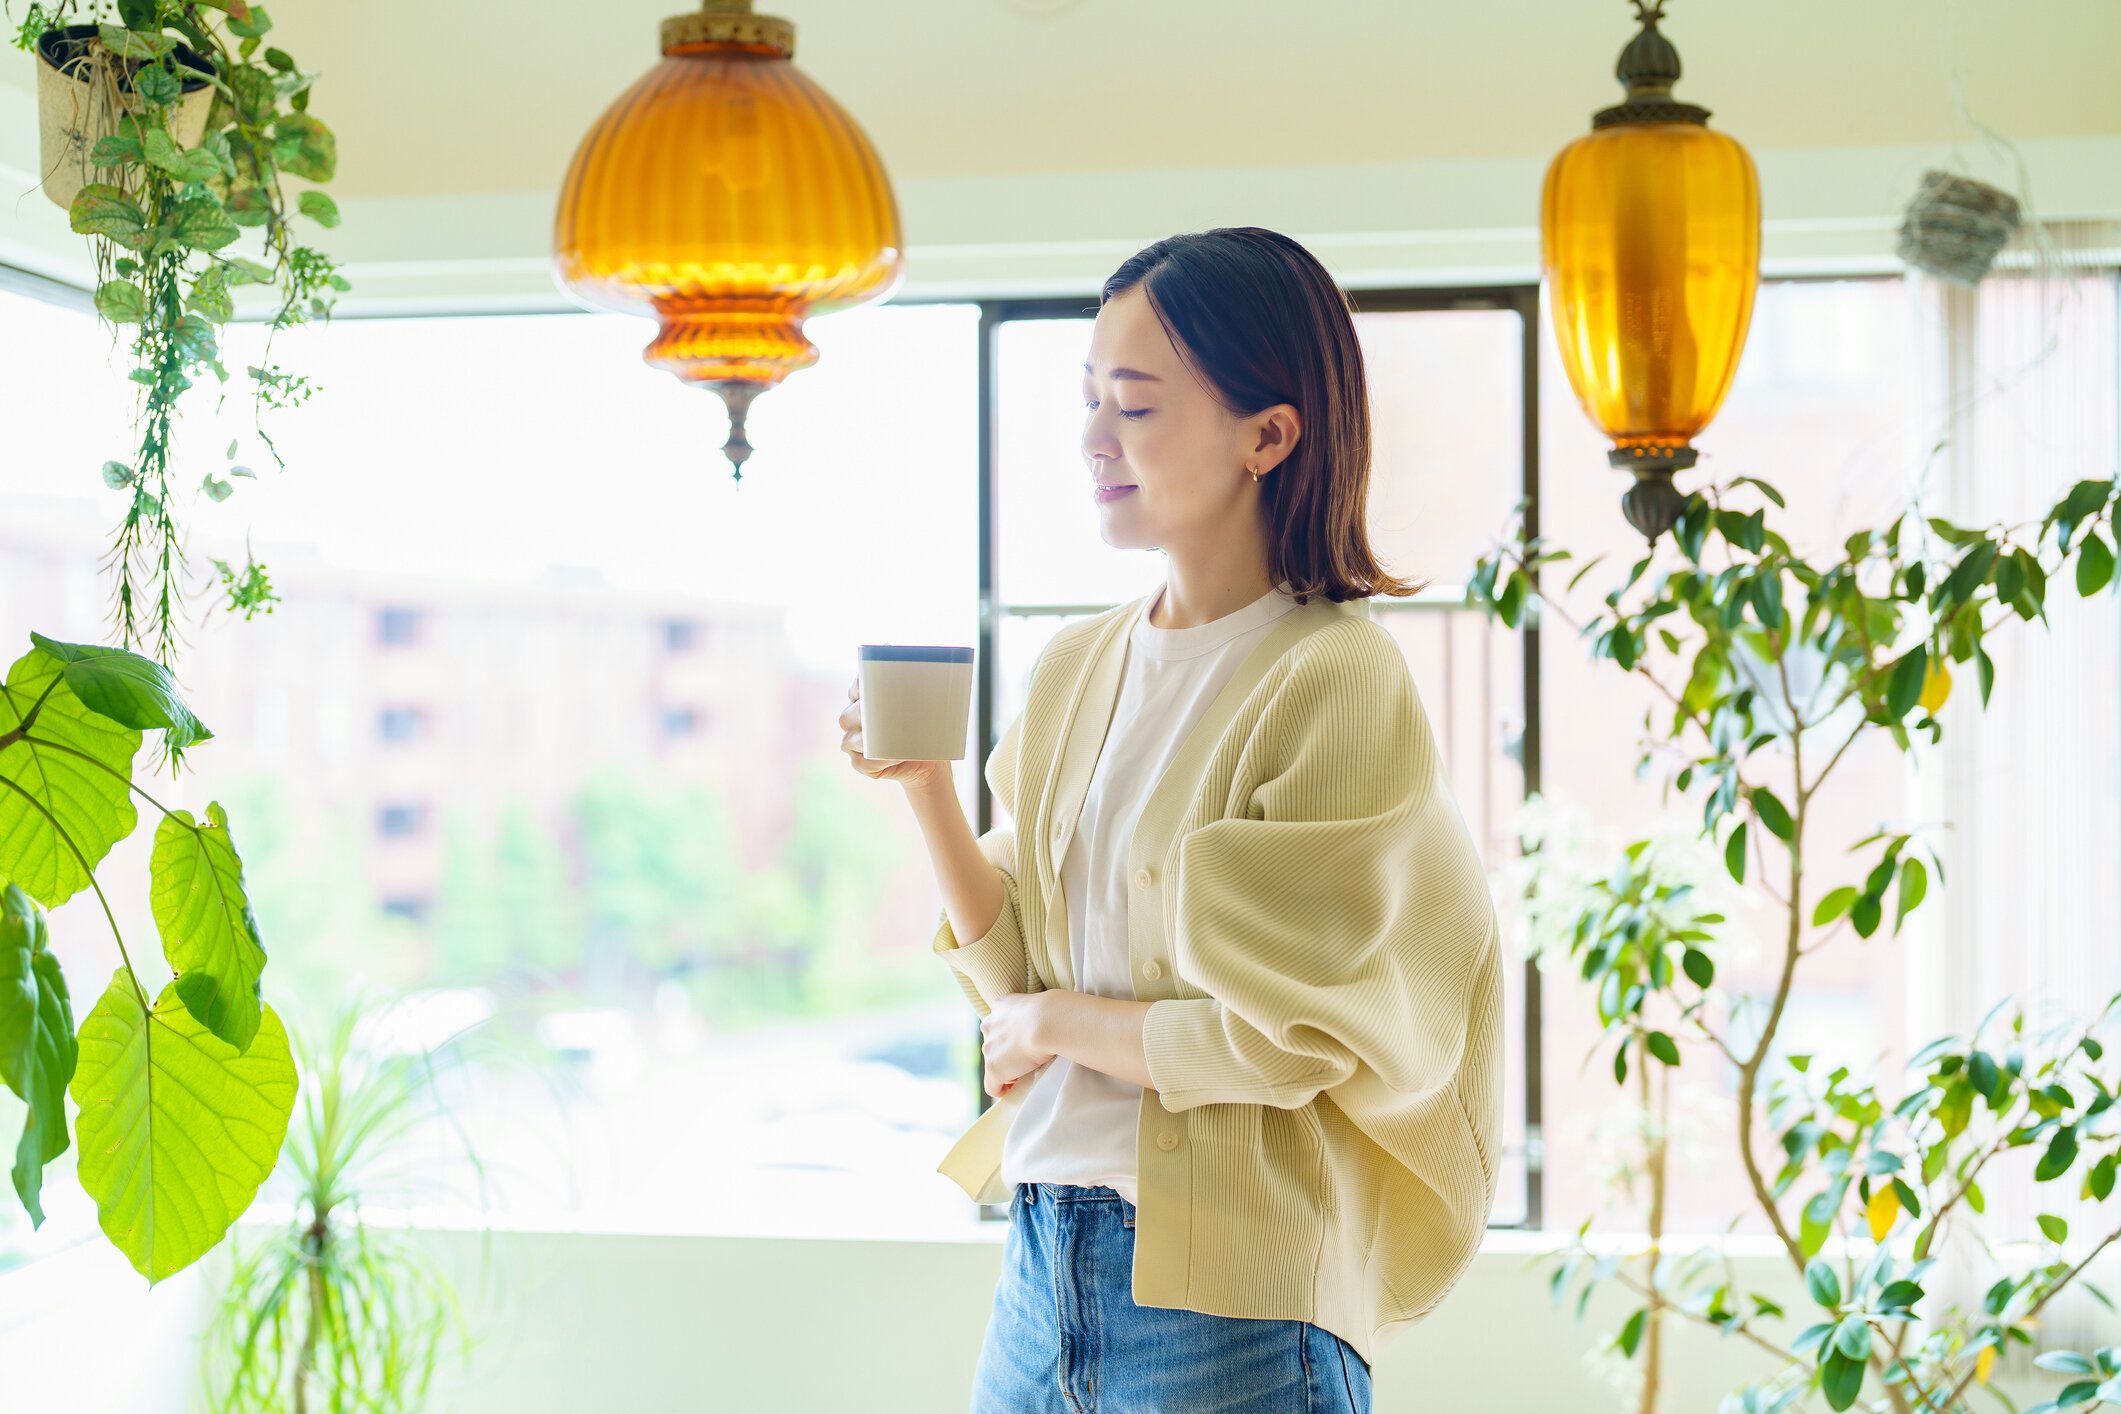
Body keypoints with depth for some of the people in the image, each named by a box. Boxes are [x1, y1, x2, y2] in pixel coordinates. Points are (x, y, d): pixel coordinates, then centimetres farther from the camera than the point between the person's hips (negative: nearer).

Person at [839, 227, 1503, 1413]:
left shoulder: (1336, 680, -13)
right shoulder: (1076, 670, 7)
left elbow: (1292, 1044, -16)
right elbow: (1016, 974, 9)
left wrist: (1059, 1021, -5)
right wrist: (928, 790, -3)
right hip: (1043, 1256, 6)